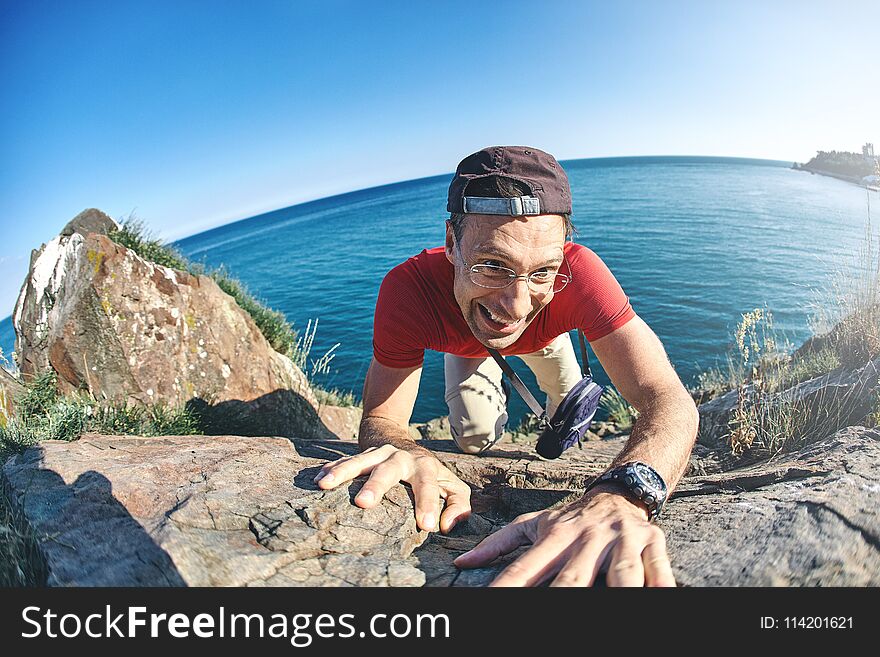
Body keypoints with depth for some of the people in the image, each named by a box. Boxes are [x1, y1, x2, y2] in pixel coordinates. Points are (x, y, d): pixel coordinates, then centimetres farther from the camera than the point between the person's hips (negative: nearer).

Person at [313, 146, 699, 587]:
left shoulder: (578, 272, -46)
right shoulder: (407, 289, -45)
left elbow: (669, 401, -52)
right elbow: (380, 421, -41)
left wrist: (618, 496, -74)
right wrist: (405, 453, -68)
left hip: (544, 336, 1)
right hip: (464, 344, 0)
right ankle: (493, 394, 35)